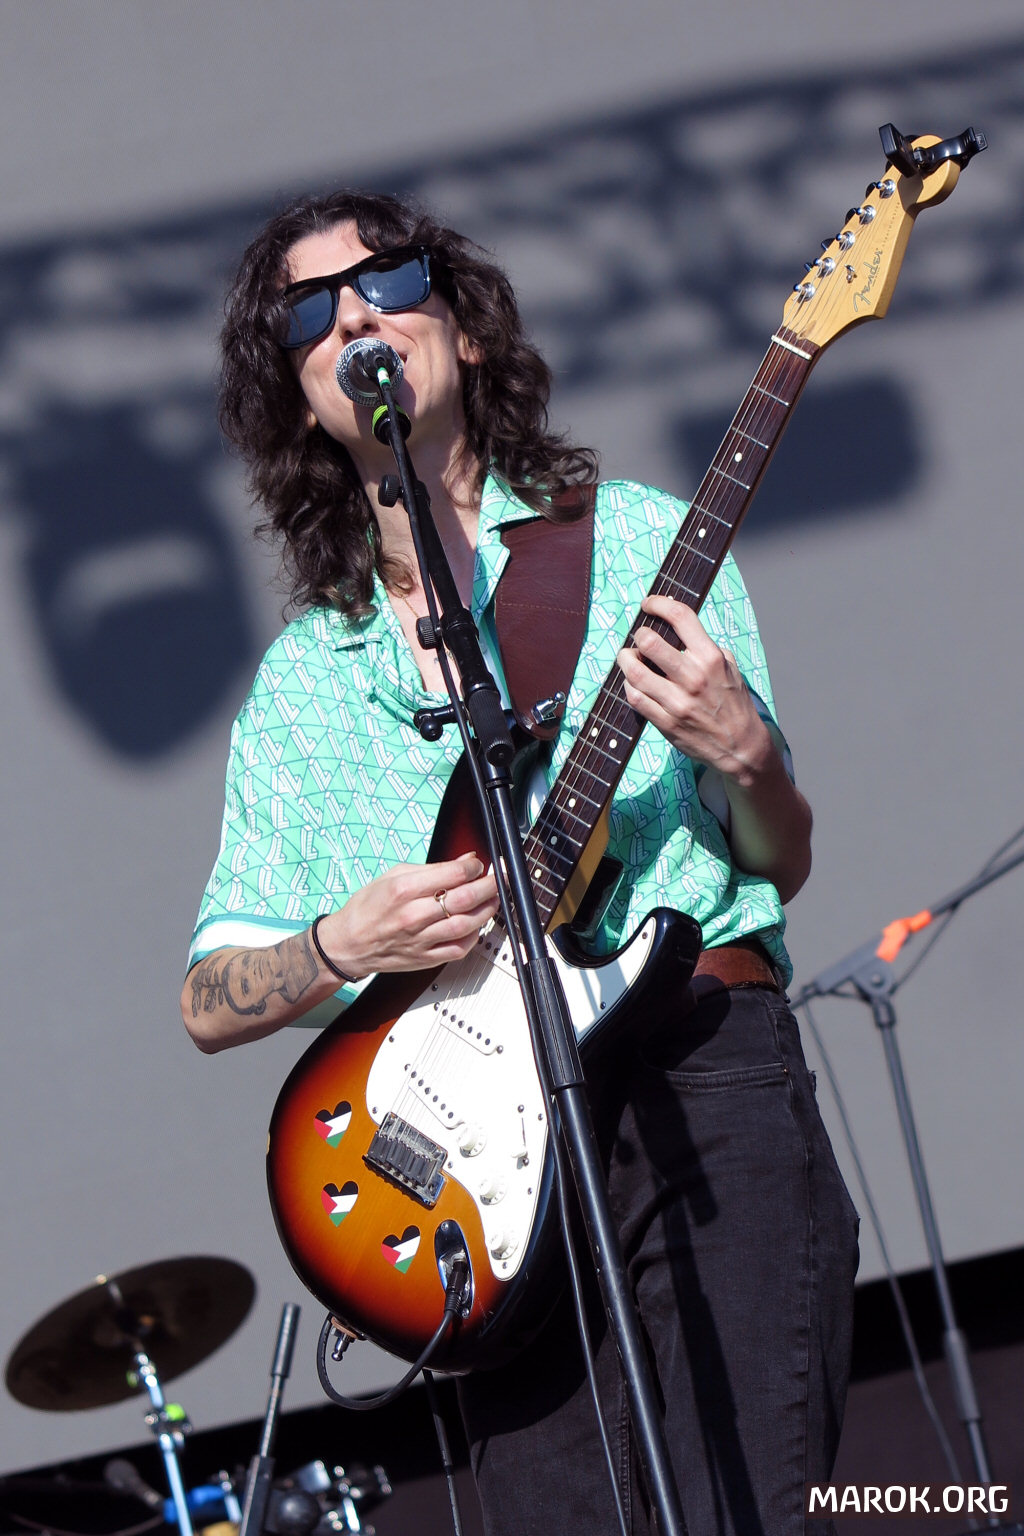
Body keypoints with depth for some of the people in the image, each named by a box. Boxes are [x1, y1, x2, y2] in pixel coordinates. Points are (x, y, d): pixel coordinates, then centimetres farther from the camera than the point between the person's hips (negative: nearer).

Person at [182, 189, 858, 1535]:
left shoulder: (639, 543, 11)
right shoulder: (302, 680, 16)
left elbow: (783, 866, 10)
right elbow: (209, 1003, 15)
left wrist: (746, 756, -12)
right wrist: (347, 942, -6)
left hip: (702, 1076, -2)